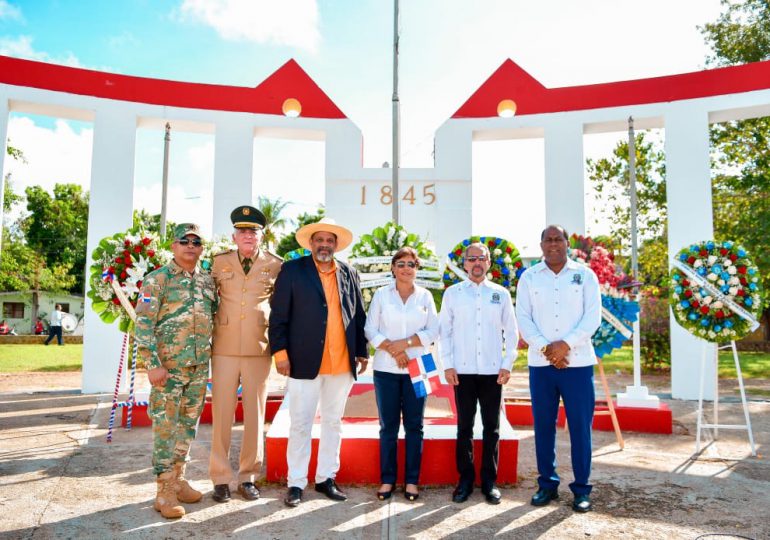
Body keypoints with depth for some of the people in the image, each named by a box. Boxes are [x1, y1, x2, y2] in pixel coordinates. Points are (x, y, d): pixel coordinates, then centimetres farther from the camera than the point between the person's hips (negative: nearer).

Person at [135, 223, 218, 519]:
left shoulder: (208, 281, 10)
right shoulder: (157, 279, -6)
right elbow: (143, 324, -11)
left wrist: (210, 358, 12)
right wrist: (153, 364, -16)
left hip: (200, 367, 6)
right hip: (169, 366, -5)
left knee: (188, 425, 13)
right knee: (165, 427, 0)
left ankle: (178, 480, 26)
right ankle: (165, 491, 9)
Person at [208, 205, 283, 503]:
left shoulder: (275, 265, 3)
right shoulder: (219, 262, 5)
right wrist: (207, 333, 9)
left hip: (259, 349, 0)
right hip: (224, 347, 0)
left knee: (255, 414, 6)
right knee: (221, 414, 3)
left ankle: (248, 476, 20)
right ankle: (220, 478, 16)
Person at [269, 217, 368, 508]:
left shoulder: (349, 274, 10)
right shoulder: (292, 270, 0)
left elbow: (359, 316, 12)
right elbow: (278, 315, -3)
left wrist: (362, 351, 8)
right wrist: (280, 352, -9)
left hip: (342, 364, 4)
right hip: (304, 361, -3)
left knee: (333, 423, 13)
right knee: (300, 425, 4)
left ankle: (326, 478, 26)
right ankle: (296, 483, 17)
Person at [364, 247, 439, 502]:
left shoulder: (425, 296, 5)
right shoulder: (381, 294, 4)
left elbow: (433, 331, -1)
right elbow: (371, 330, 0)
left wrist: (405, 342, -13)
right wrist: (392, 349, -14)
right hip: (386, 368, 0)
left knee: (414, 425, 5)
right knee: (388, 426, 5)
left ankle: (412, 480, 15)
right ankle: (387, 479, 15)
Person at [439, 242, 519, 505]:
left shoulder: (501, 294, 6)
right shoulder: (453, 293, 5)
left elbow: (511, 332, 8)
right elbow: (444, 331, 5)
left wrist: (507, 364, 0)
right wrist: (447, 365, -3)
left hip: (493, 371, 1)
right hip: (463, 371, 0)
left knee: (492, 427, 7)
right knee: (464, 427, 6)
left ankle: (490, 481, 18)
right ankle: (465, 479, 17)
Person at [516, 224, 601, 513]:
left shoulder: (585, 275, 4)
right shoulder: (529, 277, 7)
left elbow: (593, 316, -4)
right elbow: (523, 318, 0)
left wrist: (565, 344, -15)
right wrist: (545, 348, -12)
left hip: (578, 362, -1)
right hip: (540, 363, 1)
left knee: (580, 425, 2)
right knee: (543, 425, 7)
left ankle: (581, 488, 15)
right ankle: (547, 484, 20)